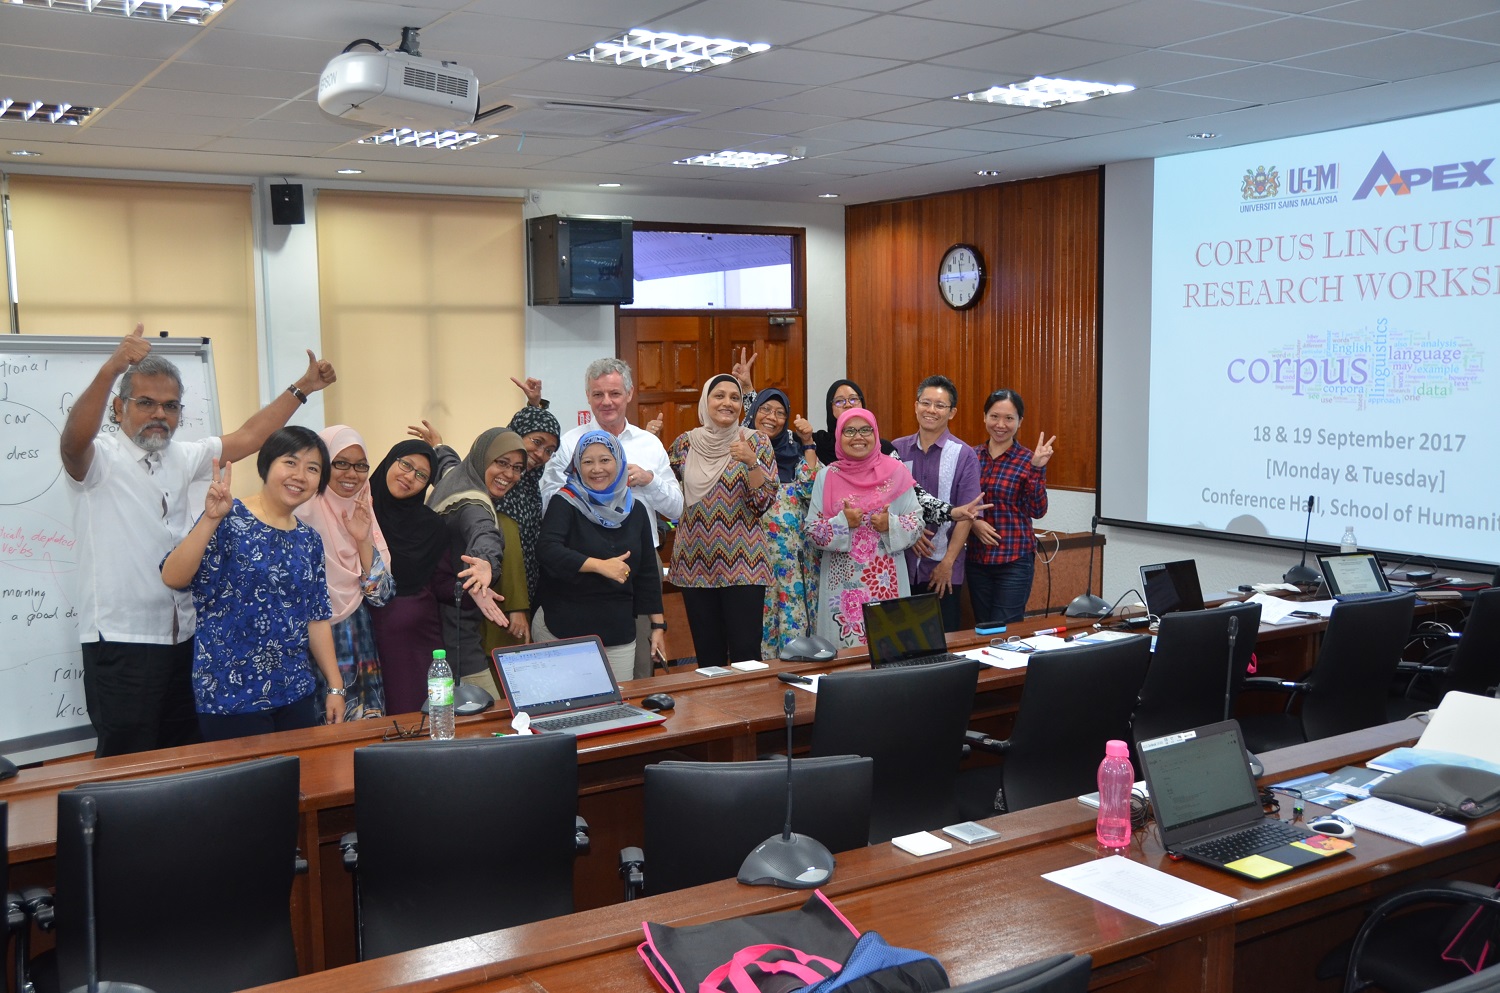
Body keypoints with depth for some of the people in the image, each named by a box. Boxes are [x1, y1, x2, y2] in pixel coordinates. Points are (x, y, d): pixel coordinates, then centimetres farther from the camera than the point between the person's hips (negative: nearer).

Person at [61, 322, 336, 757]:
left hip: (181, 636, 7)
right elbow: (74, 440, -29)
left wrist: (301, 388, 11)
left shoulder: (182, 458, 14)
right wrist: (110, 370, -44)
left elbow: (247, 437, 15)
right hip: (121, 641, -7)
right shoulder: (99, 457, -7)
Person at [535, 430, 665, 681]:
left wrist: (658, 625, 11)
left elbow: (647, 572, 13)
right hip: (564, 631, -4)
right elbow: (548, 550, -20)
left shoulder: (635, 510, 9)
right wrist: (600, 565, -28)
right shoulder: (565, 504, -3)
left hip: (619, 632, 4)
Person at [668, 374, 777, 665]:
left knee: (746, 652, -5)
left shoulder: (756, 442, 0)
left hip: (743, 564, -2)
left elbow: (764, 502, -7)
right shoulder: (685, 443, 6)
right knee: (707, 653, 8)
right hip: (696, 562, 3)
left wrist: (751, 462, -21)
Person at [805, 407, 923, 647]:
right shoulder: (827, 477, 3)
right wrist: (842, 522, -14)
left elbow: (917, 522, 3)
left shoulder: (895, 472, 3)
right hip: (842, 581, 0)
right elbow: (812, 530, 1)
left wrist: (891, 525, -14)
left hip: (886, 578, 0)